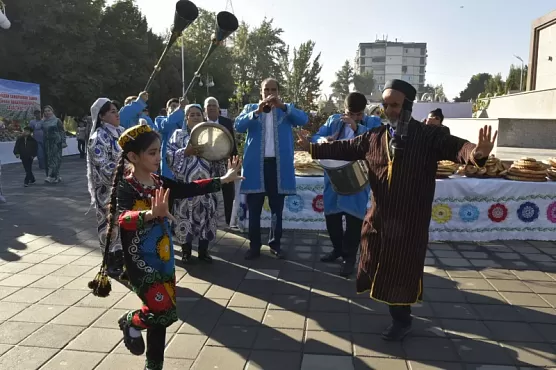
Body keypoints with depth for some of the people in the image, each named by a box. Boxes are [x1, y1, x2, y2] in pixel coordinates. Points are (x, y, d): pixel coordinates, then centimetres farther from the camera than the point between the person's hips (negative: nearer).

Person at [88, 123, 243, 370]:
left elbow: (191, 189, 9)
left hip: (164, 261, 7)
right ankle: (131, 322, 18)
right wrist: (150, 214, -56)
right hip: (140, 264, -6)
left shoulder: (160, 183, 2)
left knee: (160, 317, 15)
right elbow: (123, 218, -35)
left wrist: (224, 179, 5)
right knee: (165, 314, -14)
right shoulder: (125, 187, -18)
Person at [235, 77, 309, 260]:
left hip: (279, 165, 1)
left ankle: (275, 244, 23)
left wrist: (282, 106, -22)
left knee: (277, 209, 10)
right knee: (254, 209, 4)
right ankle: (254, 246, 15)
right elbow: (238, 126, -9)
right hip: (256, 165, 0)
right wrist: (257, 111, -23)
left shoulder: (287, 109, 9)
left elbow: (304, 119, -9)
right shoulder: (250, 108, 8)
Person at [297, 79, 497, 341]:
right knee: (378, 266, 14)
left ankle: (402, 320, 29)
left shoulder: (428, 136, -8)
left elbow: (454, 147, -23)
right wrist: (313, 147, 6)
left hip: (410, 221, -4)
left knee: (403, 271, 6)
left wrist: (476, 153, -45)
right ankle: (398, 316, 36)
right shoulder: (374, 136, 4)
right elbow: (346, 148, 9)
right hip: (378, 218, 5)